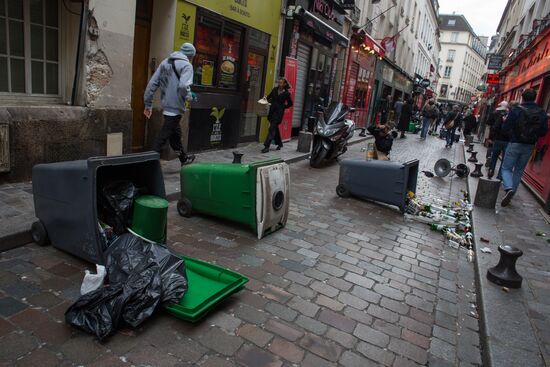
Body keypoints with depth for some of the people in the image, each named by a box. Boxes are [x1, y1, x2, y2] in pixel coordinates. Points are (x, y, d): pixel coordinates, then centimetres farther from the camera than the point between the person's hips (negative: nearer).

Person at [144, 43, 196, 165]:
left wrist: (148, 104, 11)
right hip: (175, 107, -8)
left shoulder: (165, 62, 13)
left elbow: (152, 84, 9)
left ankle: (184, 158, 37)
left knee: (175, 133, 21)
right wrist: (189, 96, -5)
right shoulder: (186, 65, -8)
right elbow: (183, 86, -25)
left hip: (166, 105, 8)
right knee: (163, 136, -2)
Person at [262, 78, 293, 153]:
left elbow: (290, 104, 4)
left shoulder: (286, 93, -6)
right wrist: (268, 100, -4)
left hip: (279, 112, -5)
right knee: (275, 128, 15)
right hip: (272, 111, 6)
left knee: (272, 128, -12)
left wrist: (283, 107, 0)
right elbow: (269, 97, 16)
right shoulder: (275, 89, 5)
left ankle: (267, 146, -13)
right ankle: (279, 143, 32)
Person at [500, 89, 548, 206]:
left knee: (506, 168, 3)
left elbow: (505, 128, -12)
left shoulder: (516, 110, -12)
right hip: (529, 146, 4)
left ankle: (509, 188, -23)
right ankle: (510, 195, 22)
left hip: (515, 144, -4)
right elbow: (543, 132, 3)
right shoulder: (542, 113, 0)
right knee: (519, 171, 14)